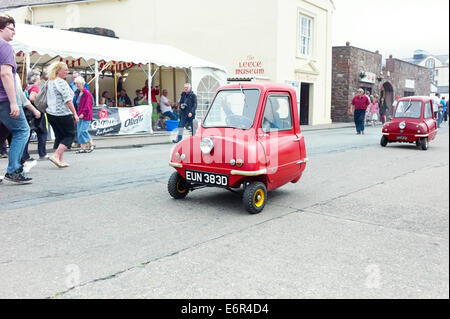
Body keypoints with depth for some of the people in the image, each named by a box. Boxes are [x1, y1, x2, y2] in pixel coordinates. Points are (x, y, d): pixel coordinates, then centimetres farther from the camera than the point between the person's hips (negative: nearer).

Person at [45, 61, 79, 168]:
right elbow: (68, 100, -17)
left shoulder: (50, 82, 15)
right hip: (63, 114, -9)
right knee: (70, 135, 2)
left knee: (59, 136, 14)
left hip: (51, 113, 9)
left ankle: (61, 160, 13)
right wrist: (75, 114, -14)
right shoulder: (61, 82, -13)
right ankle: (56, 156, -10)